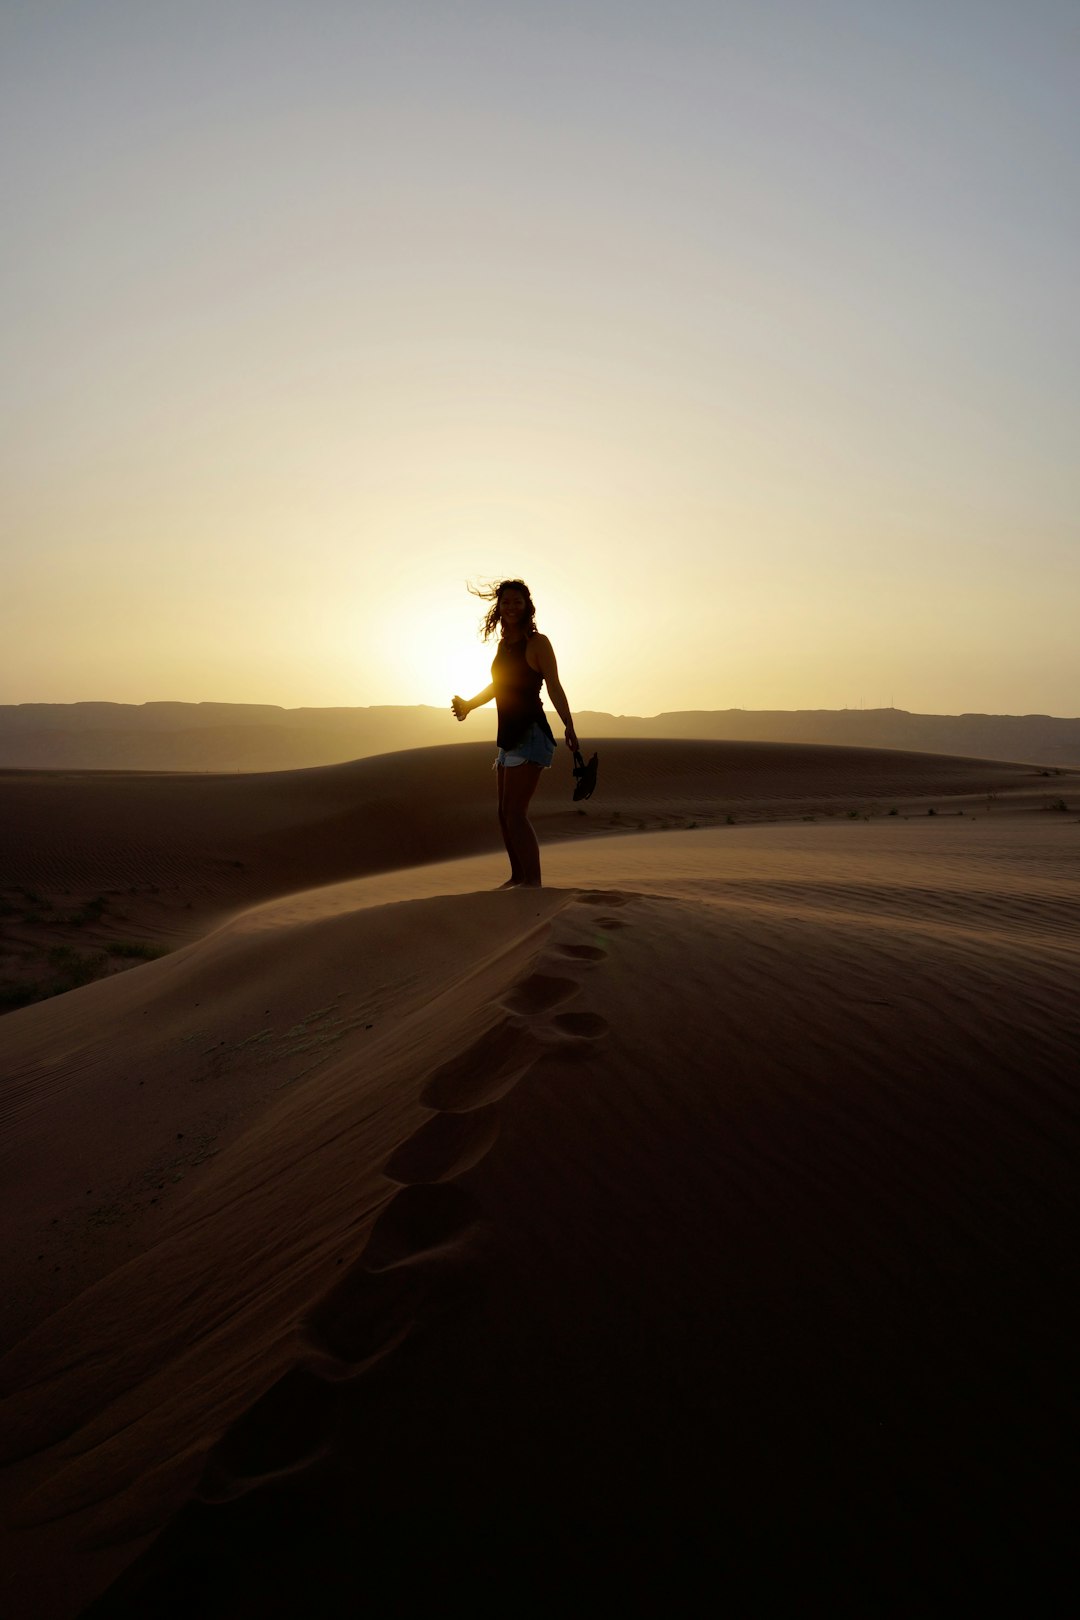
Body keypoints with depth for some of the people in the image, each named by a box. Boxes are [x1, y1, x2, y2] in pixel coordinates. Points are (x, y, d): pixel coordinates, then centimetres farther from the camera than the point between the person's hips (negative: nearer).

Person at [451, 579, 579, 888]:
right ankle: (518, 877, 25)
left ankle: (533, 881, -14)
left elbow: (554, 687, -13)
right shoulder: (504, 644, 14)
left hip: (531, 735, -9)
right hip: (509, 737, 9)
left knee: (515, 812, -16)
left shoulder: (537, 643, -7)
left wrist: (569, 726, -22)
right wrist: (468, 705, 25)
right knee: (505, 814, 14)